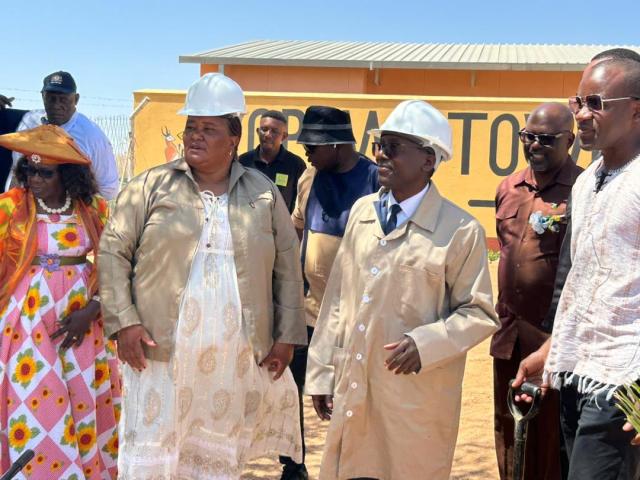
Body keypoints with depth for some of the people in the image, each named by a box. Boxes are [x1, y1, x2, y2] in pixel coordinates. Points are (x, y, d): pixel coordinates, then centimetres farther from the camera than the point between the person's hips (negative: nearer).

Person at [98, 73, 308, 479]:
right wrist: (124, 321, -8)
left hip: (237, 362, 2)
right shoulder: (151, 187, 1)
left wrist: (286, 337, 4)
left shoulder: (264, 194, 7)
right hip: (161, 355, -1)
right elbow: (113, 252, 1)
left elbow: (288, 266, 8)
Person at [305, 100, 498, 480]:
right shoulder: (362, 211, 9)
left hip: (416, 403, -4)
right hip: (351, 394, 5)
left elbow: (479, 312, -3)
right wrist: (322, 372, 11)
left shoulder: (461, 231, -7)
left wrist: (426, 344, -19)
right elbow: (338, 297, 11)